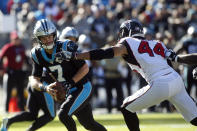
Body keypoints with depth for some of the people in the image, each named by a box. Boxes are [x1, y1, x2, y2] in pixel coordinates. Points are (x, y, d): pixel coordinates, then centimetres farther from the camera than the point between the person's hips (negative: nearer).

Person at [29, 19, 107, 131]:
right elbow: (34, 80, -5)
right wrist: (44, 88, -27)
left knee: (63, 114, -22)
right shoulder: (38, 54, -6)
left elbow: (85, 68, -15)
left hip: (82, 88, -6)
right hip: (69, 92, 6)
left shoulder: (66, 47, -22)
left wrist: (70, 82, -26)